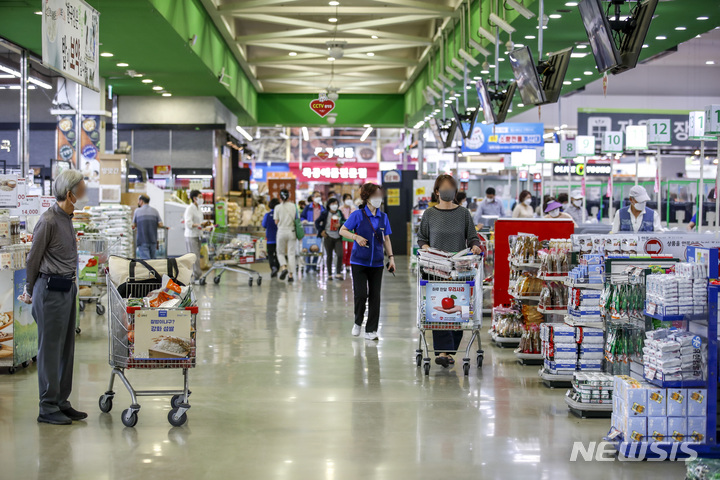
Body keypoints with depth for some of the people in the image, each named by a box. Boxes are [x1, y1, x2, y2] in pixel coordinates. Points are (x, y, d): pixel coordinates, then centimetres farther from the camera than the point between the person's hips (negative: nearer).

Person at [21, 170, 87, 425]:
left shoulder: (67, 218, 12)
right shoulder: (49, 221, -16)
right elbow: (33, 258, -8)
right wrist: (31, 291, 3)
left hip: (67, 287, 9)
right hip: (51, 289, -9)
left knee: (66, 348, 12)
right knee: (50, 349, -3)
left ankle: (62, 402, 20)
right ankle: (48, 408, 4)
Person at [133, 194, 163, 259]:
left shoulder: (137, 211, 0)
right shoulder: (155, 211, 7)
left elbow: (134, 225, 7)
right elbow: (160, 225, 4)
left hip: (142, 241, -3)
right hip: (153, 240, 3)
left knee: (145, 260, -10)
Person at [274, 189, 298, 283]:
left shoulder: (278, 207, -5)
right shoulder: (293, 206, -1)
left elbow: (276, 222, -1)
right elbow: (297, 219, 2)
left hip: (281, 231, -1)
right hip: (291, 231, 1)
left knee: (280, 252, 14)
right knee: (291, 254, 5)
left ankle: (283, 267, -12)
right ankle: (290, 275, 1)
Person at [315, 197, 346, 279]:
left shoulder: (340, 213, 7)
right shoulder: (325, 214, 0)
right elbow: (317, 222, 4)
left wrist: (340, 225, -8)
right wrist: (321, 231, -5)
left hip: (338, 238, 2)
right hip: (328, 237, -2)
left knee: (340, 255, -13)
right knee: (329, 256, 5)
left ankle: (338, 273, -3)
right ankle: (329, 274, 14)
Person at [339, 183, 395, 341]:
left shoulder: (383, 217, 8)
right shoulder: (358, 215, -4)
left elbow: (386, 239, 14)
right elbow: (342, 230, 0)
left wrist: (391, 257, 6)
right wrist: (356, 237, -17)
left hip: (377, 263, 3)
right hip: (359, 261, -3)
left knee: (375, 297, 2)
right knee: (361, 294, -9)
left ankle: (371, 330, 10)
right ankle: (358, 322, 18)